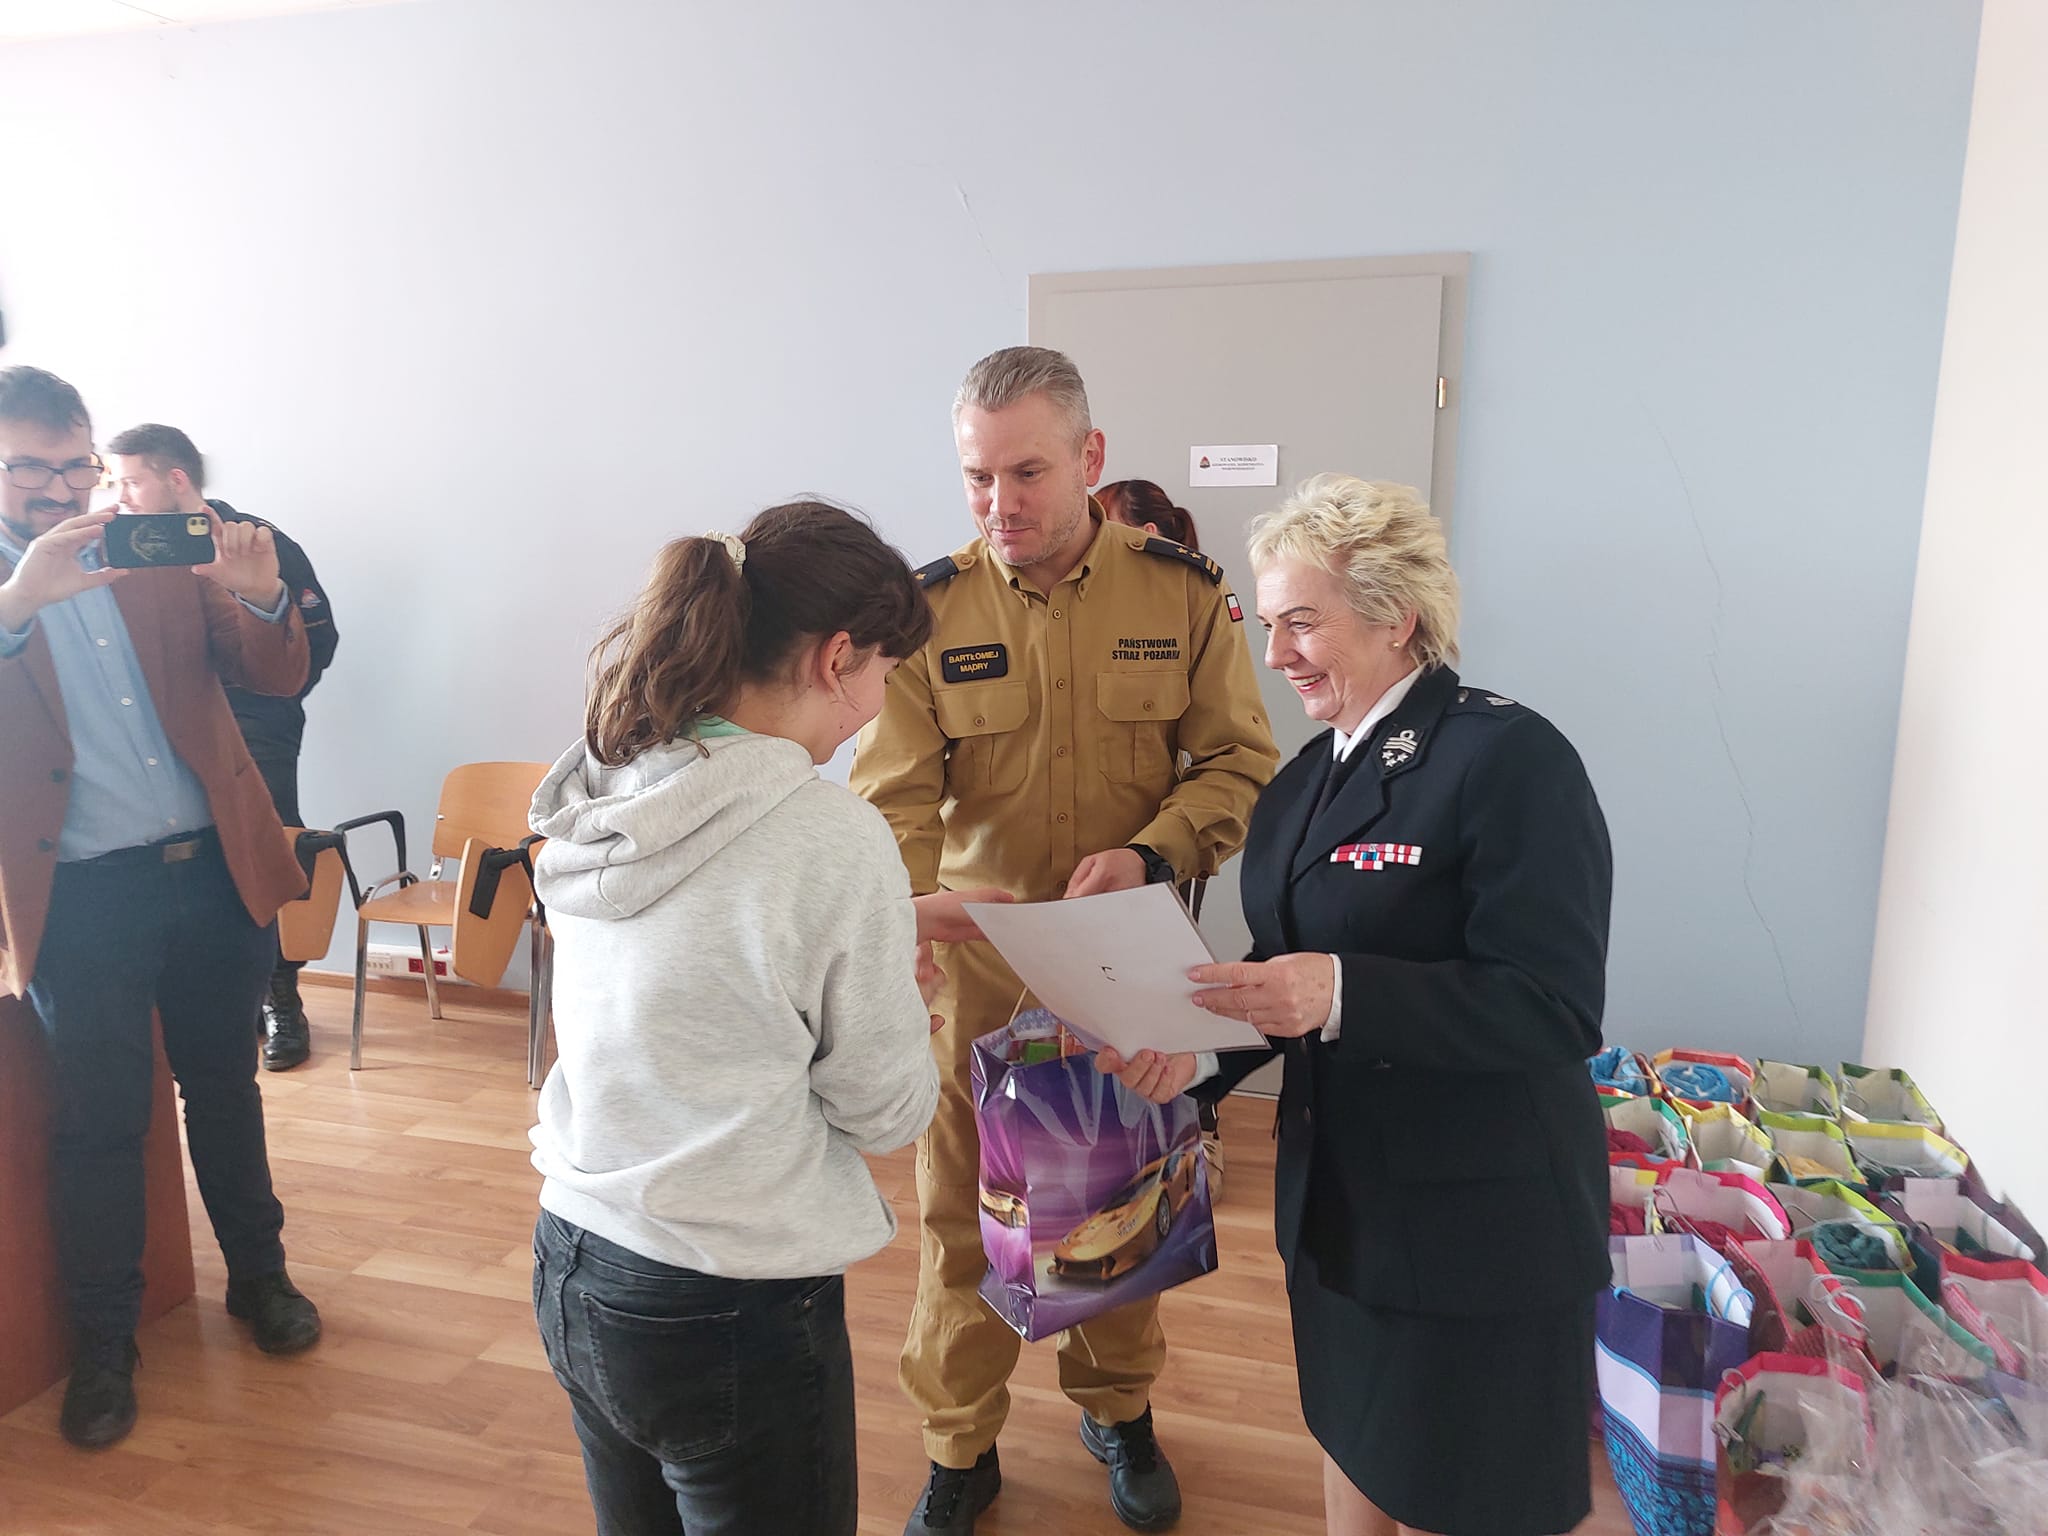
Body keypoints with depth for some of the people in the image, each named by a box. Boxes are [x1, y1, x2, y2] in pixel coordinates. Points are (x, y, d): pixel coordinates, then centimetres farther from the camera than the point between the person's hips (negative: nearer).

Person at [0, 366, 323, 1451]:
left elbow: (276, 677, 1)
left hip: (215, 869, 2)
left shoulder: (163, 555, 5)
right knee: (98, 1124, 9)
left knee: (225, 1086, 17)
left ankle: (258, 1274, 35)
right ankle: (103, 1343, 27)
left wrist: (261, 595, -19)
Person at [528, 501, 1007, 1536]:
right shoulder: (835, 838, -24)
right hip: (727, 1313, -7)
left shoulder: (598, 795, -3)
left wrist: (887, 927, 13)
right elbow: (887, 1112, -13)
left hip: (570, 1267, 8)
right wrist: (908, 998, 6)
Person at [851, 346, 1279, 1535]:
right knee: (963, 1208, 11)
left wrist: (1148, 853, -20)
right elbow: (896, 802, -13)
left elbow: (1242, 762, -3)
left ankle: (1118, 1407, 45)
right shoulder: (931, 609, -8)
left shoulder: (1183, 589, -7)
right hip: (979, 955, 0)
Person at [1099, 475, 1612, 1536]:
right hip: (1338, 1195, 7)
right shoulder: (1304, 782, 6)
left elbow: (1558, 1008, -24)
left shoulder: (1510, 759, -18)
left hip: (1480, 1221, -6)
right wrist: (1199, 1045, -7)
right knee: (1354, 1442, 23)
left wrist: (1341, 994, -34)